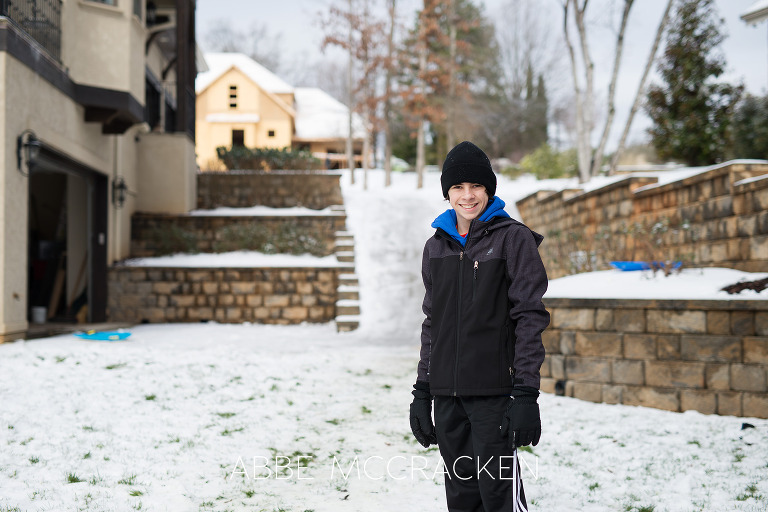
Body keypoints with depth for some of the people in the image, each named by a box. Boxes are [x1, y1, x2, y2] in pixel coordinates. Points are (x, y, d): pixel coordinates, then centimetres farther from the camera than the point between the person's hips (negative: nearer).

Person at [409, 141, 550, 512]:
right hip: (447, 394, 5)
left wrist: (526, 393, -14)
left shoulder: (513, 239, -4)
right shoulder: (437, 246, 13)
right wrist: (422, 391, 12)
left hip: (494, 393, -5)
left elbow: (530, 317, -7)